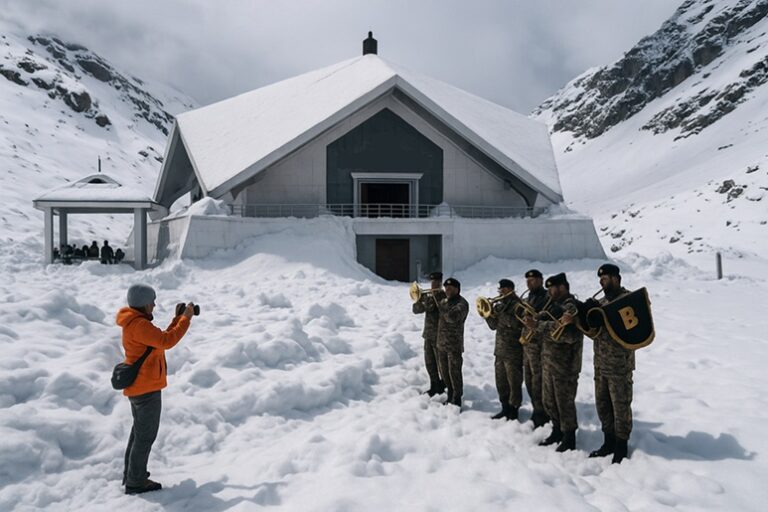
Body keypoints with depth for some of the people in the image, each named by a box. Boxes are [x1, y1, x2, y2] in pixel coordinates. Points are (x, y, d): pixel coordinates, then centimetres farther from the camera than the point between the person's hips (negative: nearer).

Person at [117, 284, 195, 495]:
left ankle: (131, 475, 32)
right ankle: (135, 482, 8)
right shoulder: (139, 325, -22)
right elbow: (166, 341, -29)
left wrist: (178, 319, 7)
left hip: (138, 387, 11)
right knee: (146, 435, 0)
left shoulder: (135, 323, 11)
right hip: (146, 388, -11)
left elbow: (161, 339, 13)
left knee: (139, 431, 21)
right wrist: (186, 319, -21)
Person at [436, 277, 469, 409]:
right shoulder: (445, 301, 13)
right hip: (442, 342, 8)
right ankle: (450, 397, 29)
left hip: (454, 344, -8)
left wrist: (441, 306, -20)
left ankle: (457, 400, 4)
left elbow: (453, 317, -28)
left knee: (454, 373, -5)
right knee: (444, 371, 15)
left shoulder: (461, 303, -12)